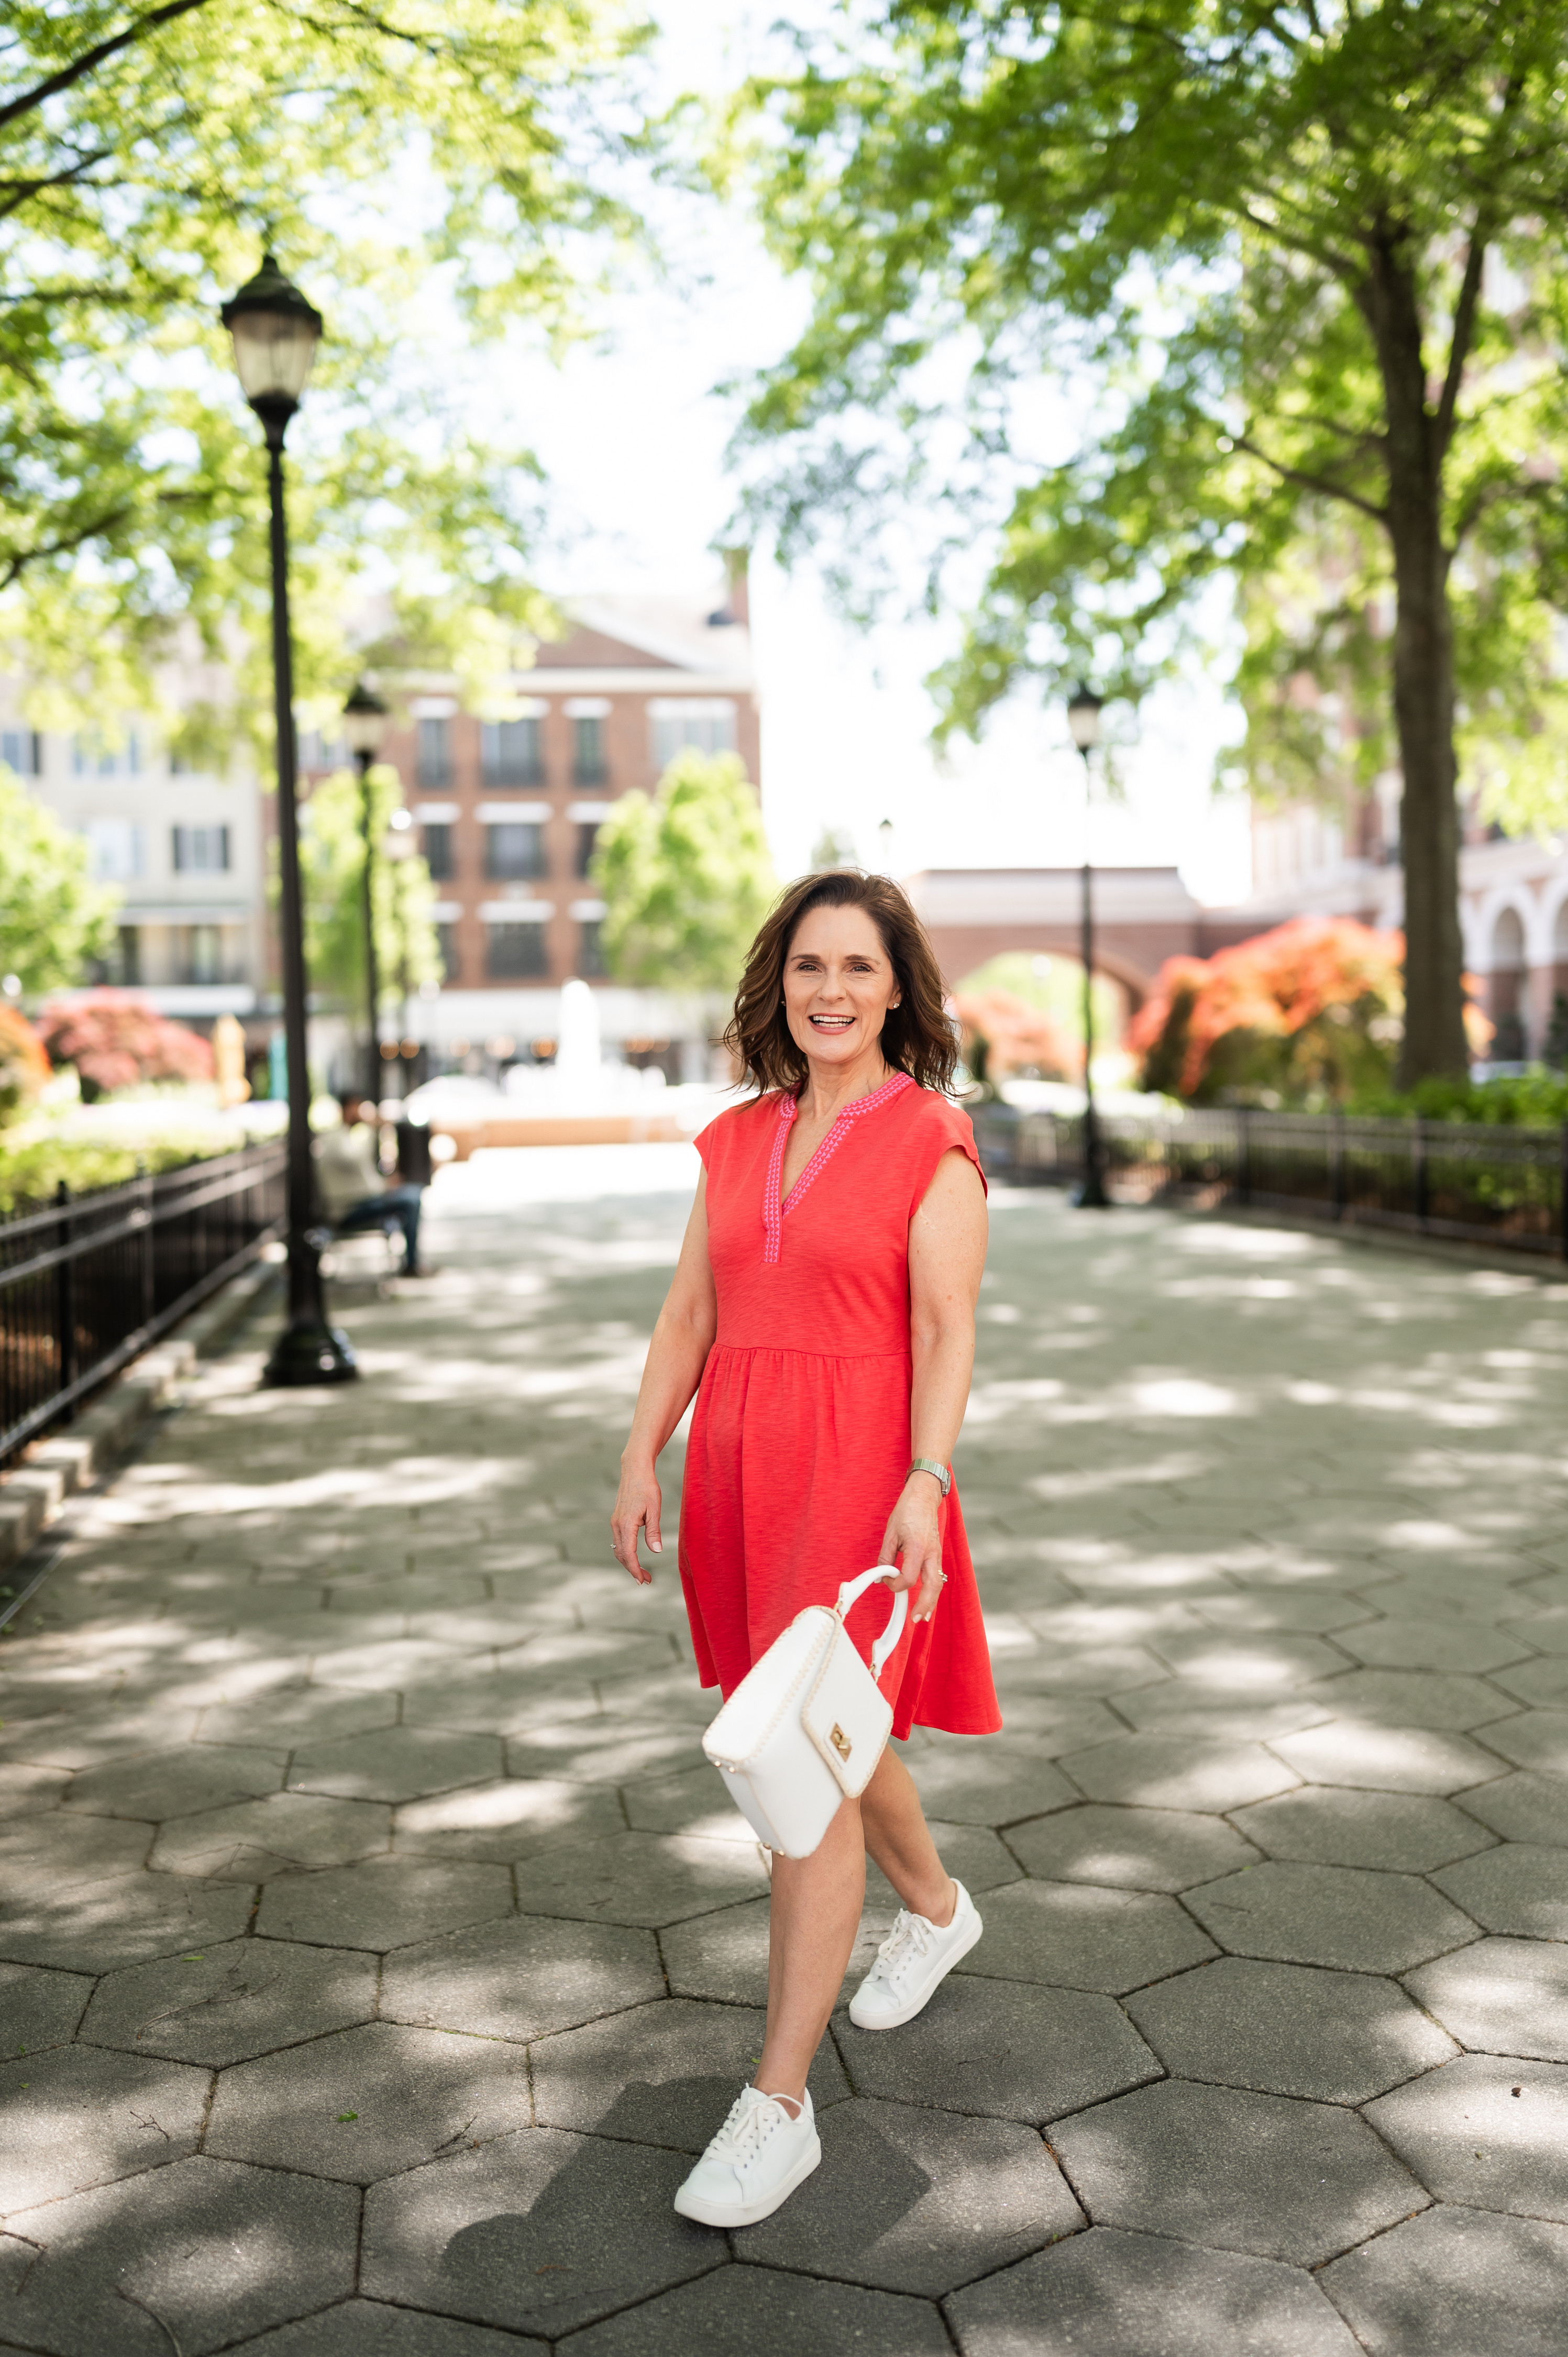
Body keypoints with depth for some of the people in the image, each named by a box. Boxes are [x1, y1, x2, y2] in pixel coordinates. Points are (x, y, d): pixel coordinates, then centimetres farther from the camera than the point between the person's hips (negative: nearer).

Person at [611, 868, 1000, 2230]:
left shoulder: (931, 1141, -6)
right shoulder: (737, 1143, 10)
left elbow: (948, 1329, -13)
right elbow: (689, 1315, 9)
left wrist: (923, 1486, -24)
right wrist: (641, 1459, 1)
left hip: (861, 1478, -6)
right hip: (743, 1469, 6)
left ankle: (779, 2105, 3)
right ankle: (937, 1909, 48)